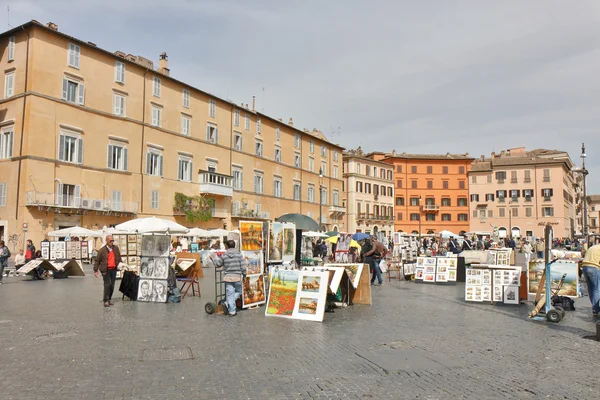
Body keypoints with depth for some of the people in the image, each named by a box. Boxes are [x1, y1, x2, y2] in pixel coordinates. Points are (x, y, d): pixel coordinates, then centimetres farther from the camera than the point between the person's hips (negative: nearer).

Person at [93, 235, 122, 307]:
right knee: (107, 284, -14)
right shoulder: (102, 250, -8)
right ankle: (105, 301, -7)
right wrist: (95, 270, -6)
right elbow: (97, 261, -4)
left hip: (113, 269, 5)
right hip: (106, 270, -5)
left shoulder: (116, 248, 6)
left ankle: (108, 300, 20)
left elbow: (119, 258, 19)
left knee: (112, 285, 9)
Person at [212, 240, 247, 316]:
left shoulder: (224, 256, -2)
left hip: (228, 277, 1)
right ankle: (228, 303, 3)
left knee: (229, 294, 6)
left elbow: (217, 265, 11)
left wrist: (213, 258, 28)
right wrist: (243, 275, 9)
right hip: (237, 277, -1)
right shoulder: (239, 255, -5)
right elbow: (243, 267, -6)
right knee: (238, 291, 19)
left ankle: (231, 311, 7)